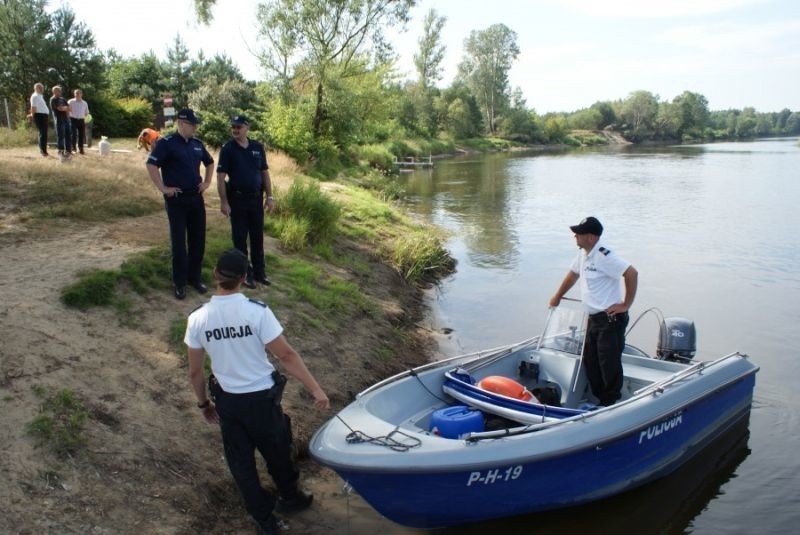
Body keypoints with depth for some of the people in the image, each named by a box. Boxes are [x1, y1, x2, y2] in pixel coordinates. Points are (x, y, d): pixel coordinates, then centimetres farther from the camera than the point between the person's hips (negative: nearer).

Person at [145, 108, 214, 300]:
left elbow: (210, 162, 26)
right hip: (177, 199, -6)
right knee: (179, 242, 1)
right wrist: (163, 188, -16)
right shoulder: (167, 143, -10)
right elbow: (151, 165, -16)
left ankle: (195, 278, 23)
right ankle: (180, 283, 11)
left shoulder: (197, 144, 10)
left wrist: (207, 182, 14)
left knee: (198, 240, 9)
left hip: (196, 198, 6)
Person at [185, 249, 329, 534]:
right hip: (262, 397, -2)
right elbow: (286, 355, -21)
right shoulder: (257, 311, -22)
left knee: (240, 460, 21)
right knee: (277, 450, 22)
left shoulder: (198, 318, -11)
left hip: (226, 400, 3)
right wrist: (316, 390, -14)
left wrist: (204, 403, 14)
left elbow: (195, 372, -2)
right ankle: (290, 497, 45)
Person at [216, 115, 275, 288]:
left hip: (256, 197, 3)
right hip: (237, 199, -3)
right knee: (240, 237, 5)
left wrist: (269, 197, 3)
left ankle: (259, 271, 23)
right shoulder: (227, 149, -7)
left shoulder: (258, 147, 4)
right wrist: (223, 201, -14)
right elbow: (221, 177, -9)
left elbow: (265, 173, 8)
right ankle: (245, 273, 16)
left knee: (257, 236, 11)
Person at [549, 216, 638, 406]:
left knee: (609, 364, -1)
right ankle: (598, 399, 28)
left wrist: (626, 304, -20)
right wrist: (558, 296, 32)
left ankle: (611, 405, 11)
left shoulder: (604, 256, -20)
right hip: (594, 318, 10)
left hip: (611, 319, -9)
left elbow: (632, 273, -26)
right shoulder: (583, 253, 8)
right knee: (590, 362, 14)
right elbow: (573, 274, 26)